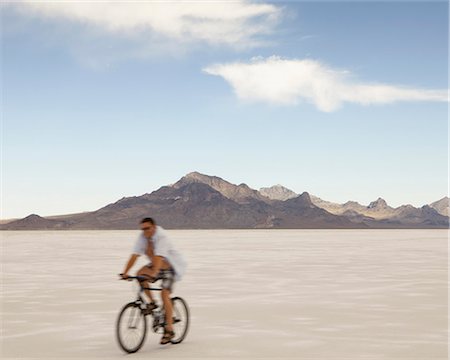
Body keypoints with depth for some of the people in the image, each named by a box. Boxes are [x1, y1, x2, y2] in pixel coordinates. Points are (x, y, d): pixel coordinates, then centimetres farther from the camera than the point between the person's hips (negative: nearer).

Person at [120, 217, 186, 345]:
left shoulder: (161, 237, -29)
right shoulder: (142, 237, -10)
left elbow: (159, 257, -42)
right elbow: (135, 255, -17)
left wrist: (153, 274, -56)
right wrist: (125, 272, -27)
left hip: (171, 267, -6)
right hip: (156, 266, 6)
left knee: (164, 294, -18)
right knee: (140, 273, -21)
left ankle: (169, 330, -11)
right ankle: (152, 303, -5)